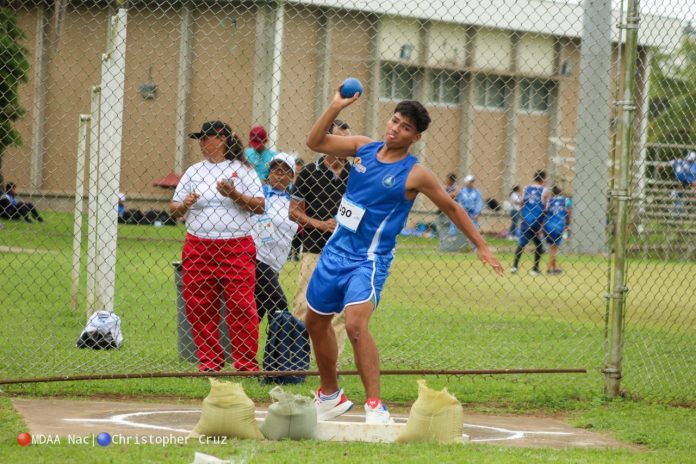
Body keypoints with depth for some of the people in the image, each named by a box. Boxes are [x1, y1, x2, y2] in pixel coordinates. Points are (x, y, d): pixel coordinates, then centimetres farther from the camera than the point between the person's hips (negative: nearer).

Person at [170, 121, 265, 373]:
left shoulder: (242, 170, 4)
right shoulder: (194, 171, 12)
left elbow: (259, 206, -2)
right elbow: (174, 208, 12)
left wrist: (234, 195, -16)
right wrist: (185, 205, -10)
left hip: (237, 248, -3)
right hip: (198, 246, 3)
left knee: (241, 306, -7)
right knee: (200, 309, 1)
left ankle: (246, 362, -2)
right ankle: (209, 361, 9)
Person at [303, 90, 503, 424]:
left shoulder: (414, 175, -10)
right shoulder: (363, 148, 3)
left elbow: (452, 208, 0)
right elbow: (315, 142, 5)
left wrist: (481, 247, 1)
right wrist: (336, 107, -8)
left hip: (369, 259, -6)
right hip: (337, 249, 6)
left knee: (356, 324, -27)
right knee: (316, 321, 16)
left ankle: (375, 407, -25)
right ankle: (330, 396, 35)